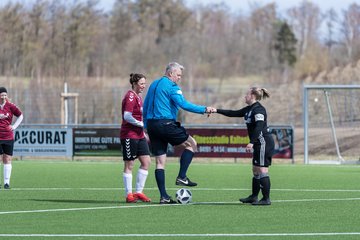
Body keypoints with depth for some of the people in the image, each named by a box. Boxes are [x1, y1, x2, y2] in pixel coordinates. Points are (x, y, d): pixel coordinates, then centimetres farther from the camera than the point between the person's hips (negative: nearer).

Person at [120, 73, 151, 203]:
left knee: (146, 161, 4)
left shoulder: (138, 96, 15)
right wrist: (142, 124, -17)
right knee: (129, 165, -2)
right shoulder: (130, 96, -13)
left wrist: (143, 133, 18)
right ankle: (129, 195, 3)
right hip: (129, 135, -9)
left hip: (139, 135, 9)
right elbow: (127, 116, -22)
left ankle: (138, 192, 10)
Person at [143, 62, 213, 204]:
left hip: (151, 124, 8)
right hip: (165, 123, -8)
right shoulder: (171, 87, -8)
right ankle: (181, 177, -1)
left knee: (160, 161, 7)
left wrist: (146, 127, 26)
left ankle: (163, 196, 4)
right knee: (191, 144, 8)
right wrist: (204, 109, -18)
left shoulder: (153, 85, 18)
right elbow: (184, 104, -19)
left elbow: (145, 107, 22)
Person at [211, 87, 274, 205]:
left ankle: (266, 199, -10)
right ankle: (254, 197, 20)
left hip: (264, 142, -11)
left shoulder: (258, 109, -14)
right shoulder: (249, 109, 17)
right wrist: (217, 111, 21)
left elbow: (259, 127, -25)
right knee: (256, 170, 14)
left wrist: (252, 142, -31)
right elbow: (234, 113, 23)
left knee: (262, 170, -11)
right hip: (259, 144, 11)